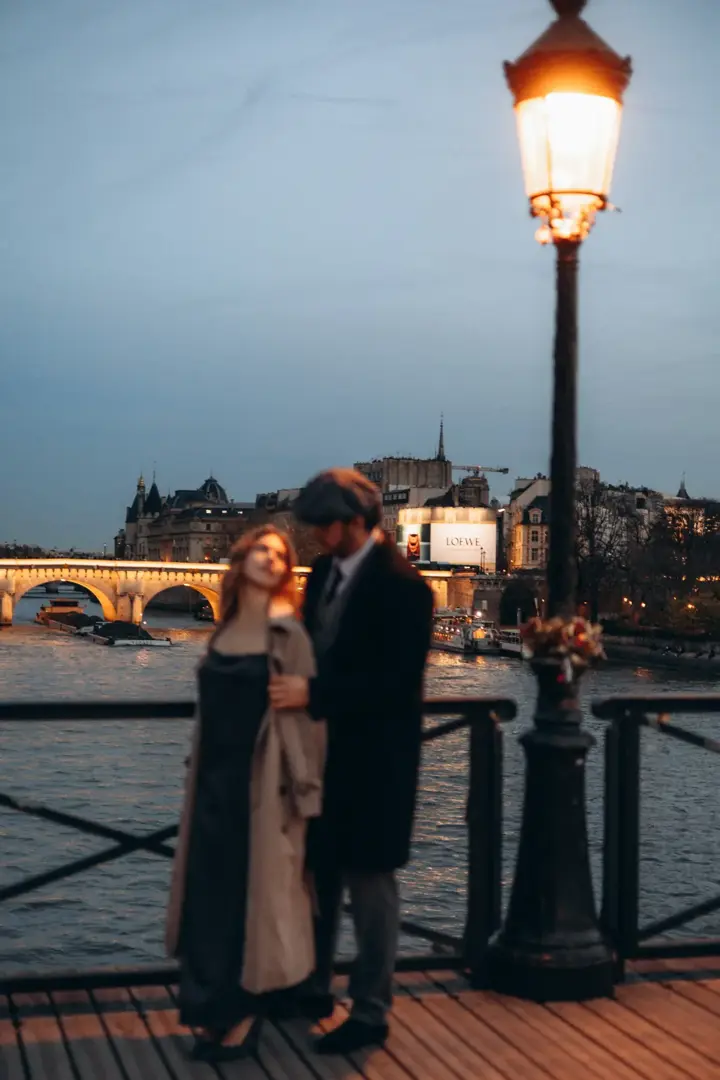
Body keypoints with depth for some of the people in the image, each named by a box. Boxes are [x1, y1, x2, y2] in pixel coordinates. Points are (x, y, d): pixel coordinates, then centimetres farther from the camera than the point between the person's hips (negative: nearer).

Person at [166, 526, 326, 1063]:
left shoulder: (287, 633, -8)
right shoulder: (224, 630, 8)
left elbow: (306, 712, -11)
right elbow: (214, 707, 12)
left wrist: (300, 792, -15)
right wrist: (199, 775, 11)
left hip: (262, 782, -6)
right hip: (215, 778, 6)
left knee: (255, 893, 4)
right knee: (208, 892, 11)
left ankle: (244, 1013, 17)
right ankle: (214, 1007, 25)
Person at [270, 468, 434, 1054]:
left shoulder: (402, 585, -17)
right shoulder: (324, 570, 8)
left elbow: (398, 680, -22)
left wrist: (314, 693, -25)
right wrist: (293, 687, -1)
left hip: (373, 760, -8)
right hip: (324, 750, 8)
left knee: (368, 878, 2)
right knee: (318, 870, 17)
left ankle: (370, 1012, 15)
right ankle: (313, 985, 33)